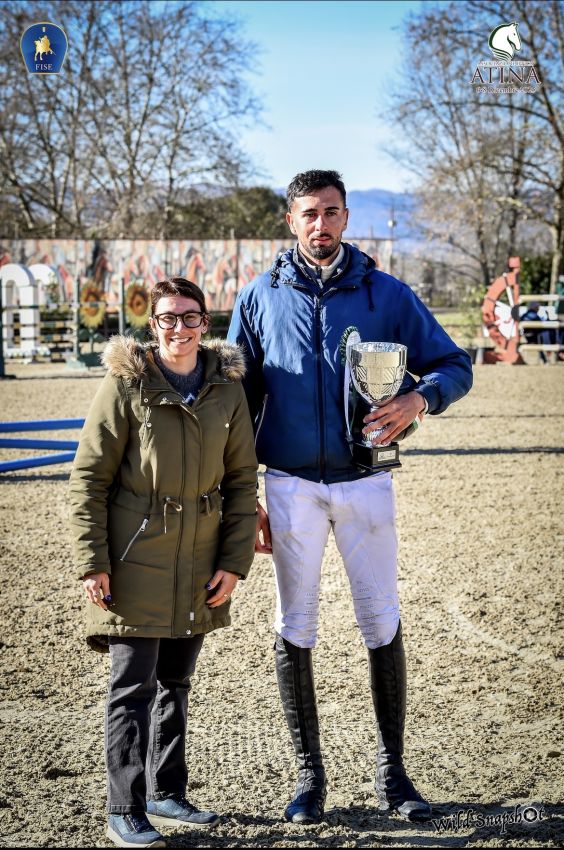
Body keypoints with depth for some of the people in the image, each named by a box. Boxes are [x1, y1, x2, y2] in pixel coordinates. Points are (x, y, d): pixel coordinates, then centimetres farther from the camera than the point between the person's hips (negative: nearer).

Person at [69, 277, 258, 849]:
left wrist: (234, 561, 1)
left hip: (198, 565, 5)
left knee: (175, 681, 16)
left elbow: (241, 479, 8)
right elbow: (88, 479, -7)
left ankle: (166, 795, 29)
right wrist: (91, 561, -12)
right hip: (135, 561, -4)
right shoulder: (126, 384, -8)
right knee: (133, 686, -3)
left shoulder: (227, 388, 4)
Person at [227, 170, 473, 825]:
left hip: (364, 483, 0)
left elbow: (454, 365, 6)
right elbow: (240, 402, 7)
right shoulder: (260, 298, 4)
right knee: (294, 628, 4)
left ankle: (392, 772, 18)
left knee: (383, 625, 5)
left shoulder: (385, 293, 3)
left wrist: (418, 398, -17)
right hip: (291, 486, 0)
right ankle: (309, 774, 17)